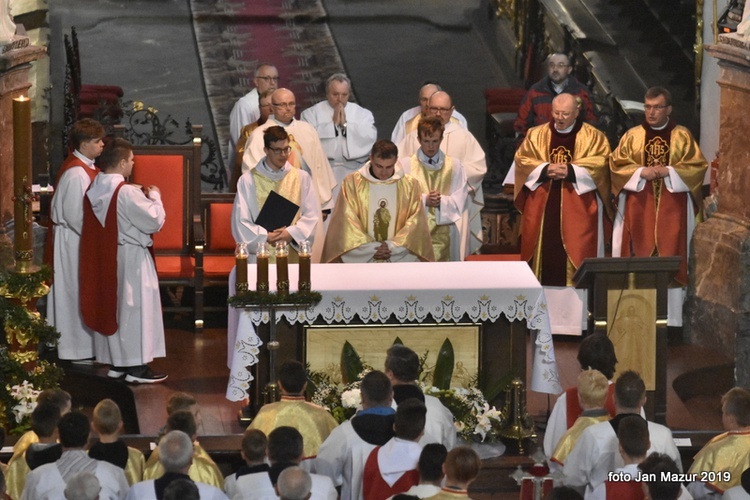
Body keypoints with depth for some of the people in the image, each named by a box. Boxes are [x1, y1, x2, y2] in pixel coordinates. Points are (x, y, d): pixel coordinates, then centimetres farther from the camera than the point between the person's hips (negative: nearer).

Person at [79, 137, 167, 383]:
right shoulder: (127, 193, -22)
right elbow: (155, 221, -18)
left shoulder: (93, 190, 0)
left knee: (111, 306, 15)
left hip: (104, 259, 8)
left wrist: (142, 198, 14)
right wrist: (154, 197, -2)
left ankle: (115, 363, 21)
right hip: (130, 259, -8)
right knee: (135, 308, 0)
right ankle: (137, 367, 2)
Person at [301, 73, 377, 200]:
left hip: (354, 168, 1)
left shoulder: (362, 113, 15)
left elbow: (370, 137, -2)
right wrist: (333, 123, -4)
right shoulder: (312, 113, 11)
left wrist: (345, 124, -5)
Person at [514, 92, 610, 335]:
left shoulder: (593, 137, 5)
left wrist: (570, 170, -16)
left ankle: (577, 319, -5)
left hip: (578, 209, -2)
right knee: (545, 258, 0)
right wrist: (545, 169, -13)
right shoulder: (536, 135, 12)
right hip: (543, 208, 2)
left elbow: (600, 163, -6)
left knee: (576, 259, -6)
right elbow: (522, 160, 4)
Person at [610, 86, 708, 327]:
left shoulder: (682, 136, 7)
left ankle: (670, 319, -2)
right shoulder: (632, 136, 9)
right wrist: (641, 172, -14)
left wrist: (669, 171, -14)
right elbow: (616, 164, 2)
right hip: (639, 207, 1)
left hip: (672, 207, -1)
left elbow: (697, 165, 0)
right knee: (638, 257, -2)